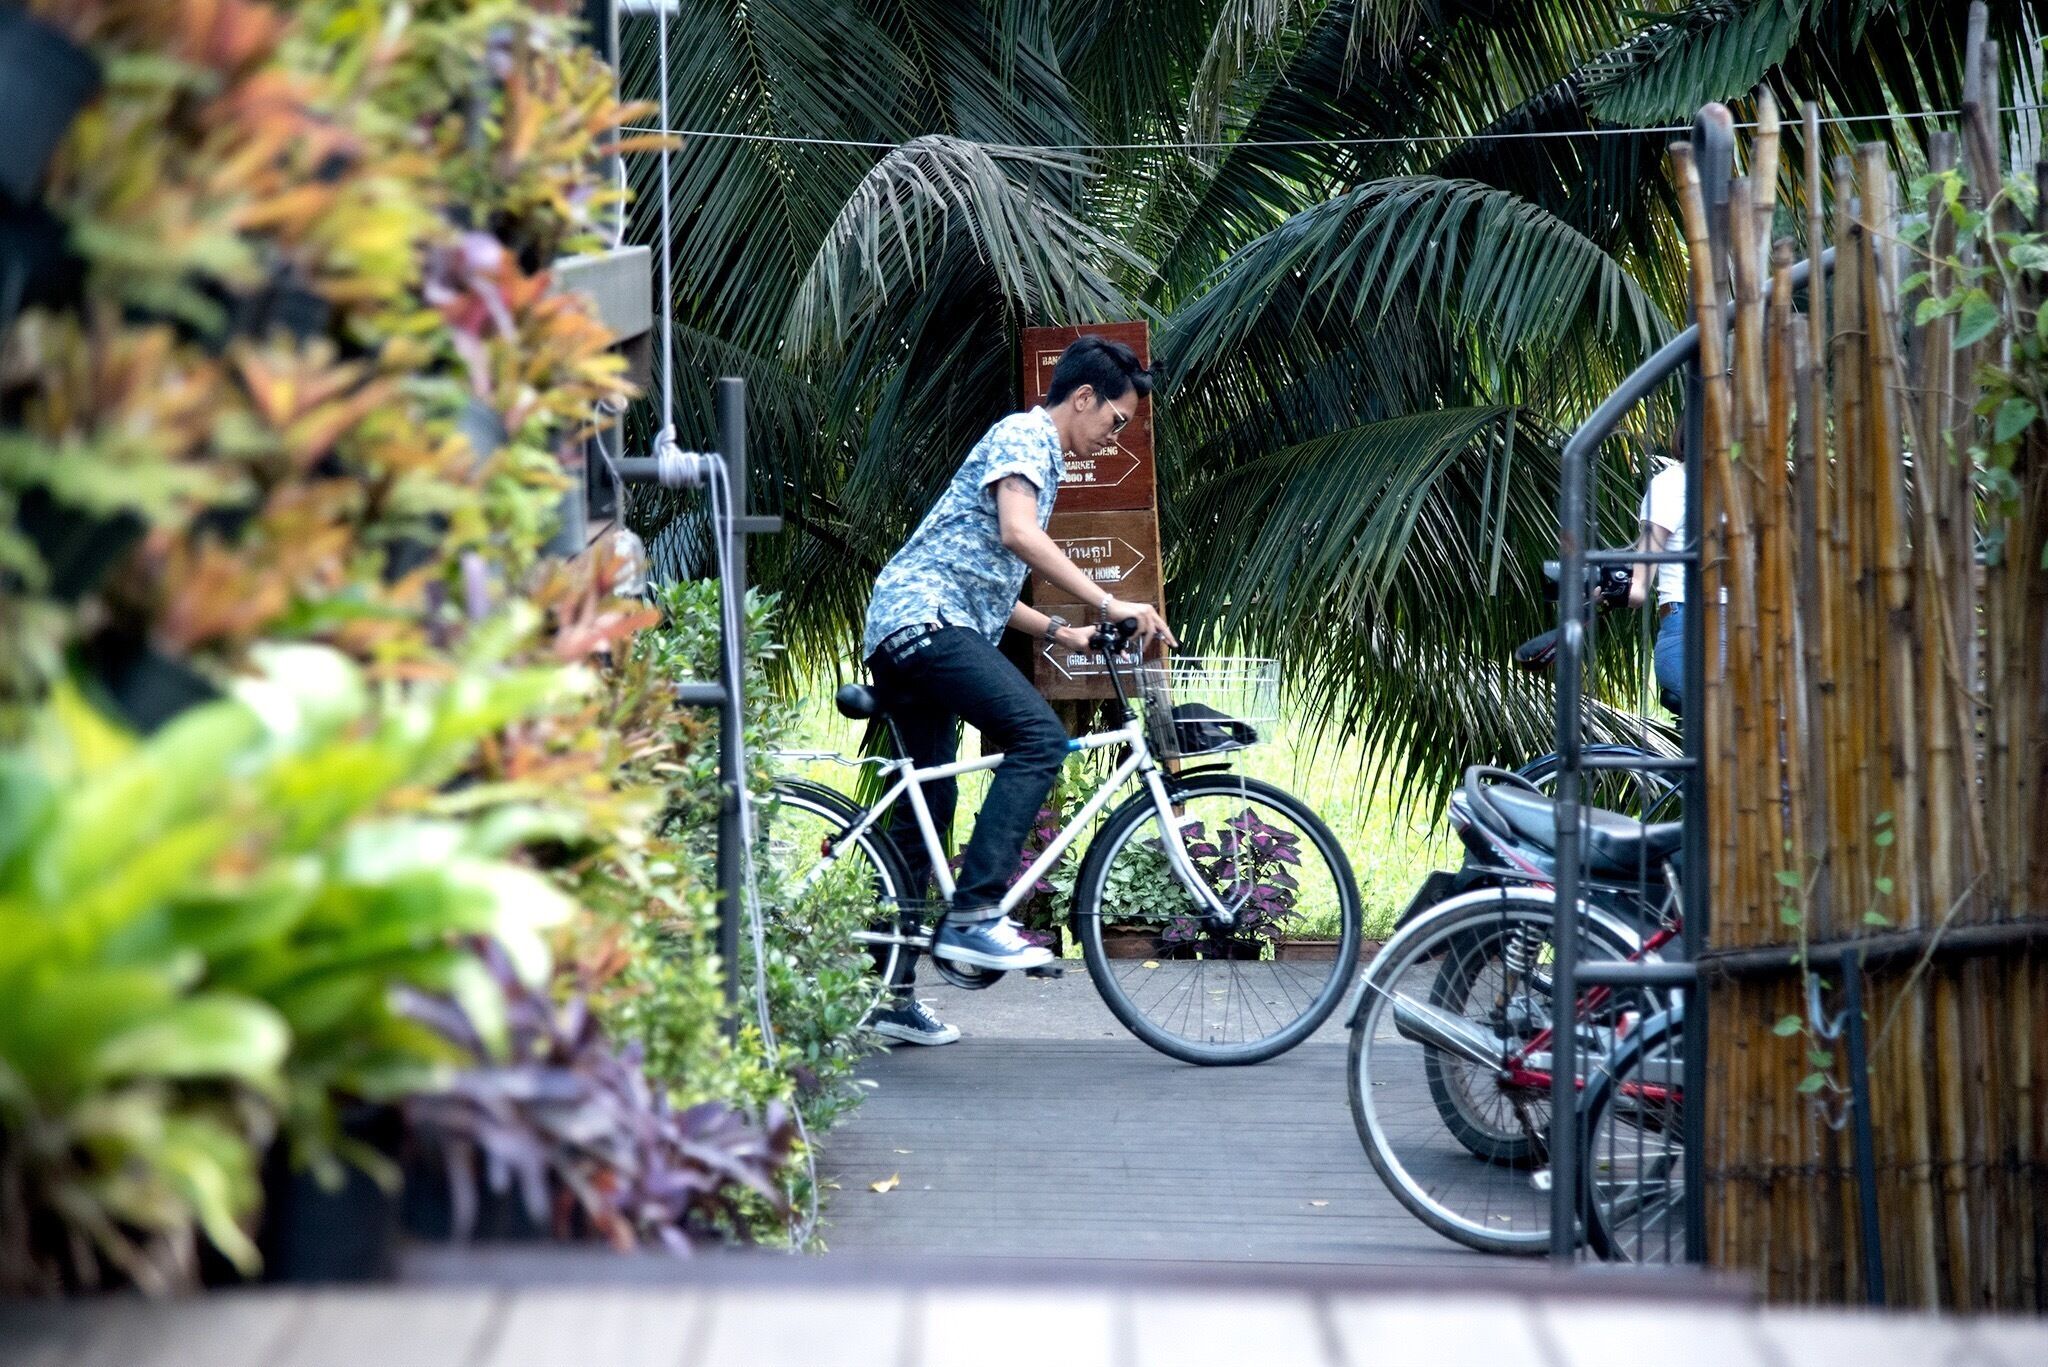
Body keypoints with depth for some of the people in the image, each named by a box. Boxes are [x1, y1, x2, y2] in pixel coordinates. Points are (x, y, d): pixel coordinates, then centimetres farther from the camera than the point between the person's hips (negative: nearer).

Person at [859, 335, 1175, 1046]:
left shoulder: (1038, 454, 29)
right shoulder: (1024, 435, -3)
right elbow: (1020, 534, -21)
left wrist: (1056, 632, 22)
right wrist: (1108, 604, -23)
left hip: (899, 635, 11)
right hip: (925, 620, -11)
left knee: (928, 807, 11)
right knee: (1038, 737, -22)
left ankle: (889, 993, 14)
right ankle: (972, 916, -26)